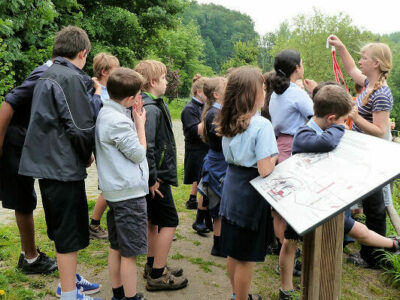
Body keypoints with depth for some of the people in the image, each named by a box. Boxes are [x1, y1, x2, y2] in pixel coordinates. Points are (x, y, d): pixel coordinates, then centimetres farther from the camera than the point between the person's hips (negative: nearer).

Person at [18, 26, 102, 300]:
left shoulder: (46, 76, 14)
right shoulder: (71, 78, -16)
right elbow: (81, 128, -19)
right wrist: (88, 155, -1)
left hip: (48, 164, 10)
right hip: (64, 166, -10)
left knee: (63, 229, 21)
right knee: (69, 233, 1)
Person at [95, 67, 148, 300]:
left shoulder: (106, 112, 9)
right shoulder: (118, 121, -21)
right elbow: (138, 154, -12)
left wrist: (134, 120, 3)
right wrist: (140, 123, -3)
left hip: (115, 191, 10)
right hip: (129, 193, -10)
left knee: (116, 246, 18)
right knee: (130, 252, 1)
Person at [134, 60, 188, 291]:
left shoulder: (149, 105, 12)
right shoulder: (151, 109, -20)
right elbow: (146, 147, -28)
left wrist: (154, 176, 17)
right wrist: (153, 179, -23)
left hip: (156, 173, 10)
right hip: (157, 176, -10)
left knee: (155, 220, 18)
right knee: (170, 221, -2)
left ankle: (153, 265, 31)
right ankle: (157, 275, 5)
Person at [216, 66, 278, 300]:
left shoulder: (229, 122, 3)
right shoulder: (262, 125, -21)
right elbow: (265, 170, -25)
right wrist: (274, 158, -5)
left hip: (232, 190, 8)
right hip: (250, 194, -8)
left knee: (234, 252, 21)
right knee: (246, 258, 6)